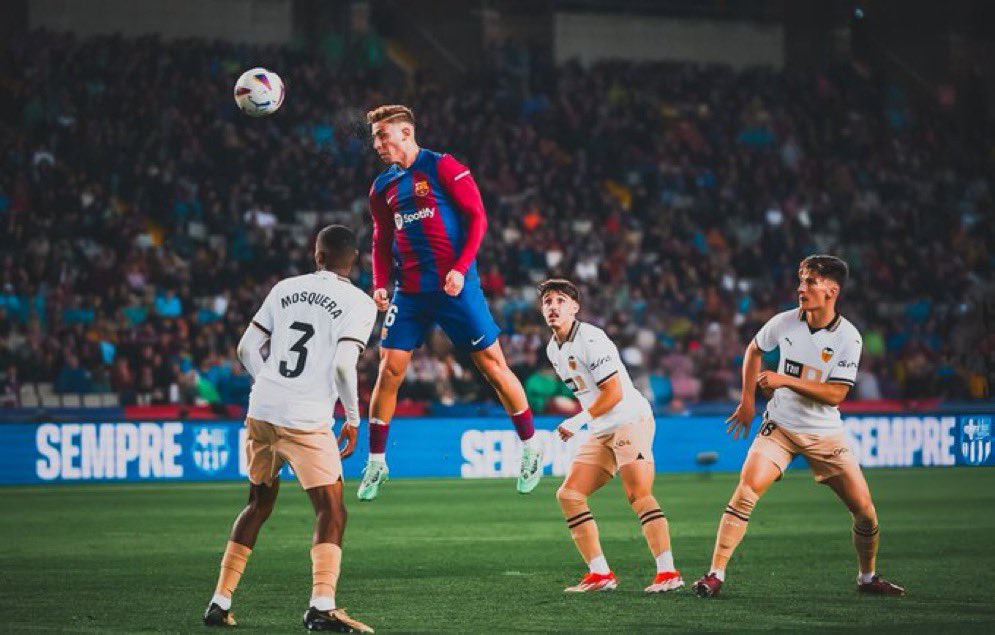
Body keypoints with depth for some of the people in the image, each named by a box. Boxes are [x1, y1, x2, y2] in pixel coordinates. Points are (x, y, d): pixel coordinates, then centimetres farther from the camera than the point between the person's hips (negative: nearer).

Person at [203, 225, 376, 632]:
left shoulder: (285, 289, 12)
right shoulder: (360, 303, -2)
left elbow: (246, 348, 11)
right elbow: (343, 365, -14)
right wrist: (353, 419, -1)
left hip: (261, 412, 5)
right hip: (306, 421, -5)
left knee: (259, 502, 21)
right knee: (331, 511, 1)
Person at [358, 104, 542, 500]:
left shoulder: (443, 168, -5)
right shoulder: (383, 187, 12)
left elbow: (477, 218, -7)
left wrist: (460, 268, -16)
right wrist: (380, 284, 3)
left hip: (455, 286, -5)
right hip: (409, 292, 5)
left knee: (492, 364, 0)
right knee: (389, 371, -3)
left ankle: (531, 448, 14)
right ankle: (376, 463, 7)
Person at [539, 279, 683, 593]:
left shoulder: (590, 340, -14)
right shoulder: (553, 349, 13)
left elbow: (614, 393, -17)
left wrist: (579, 421, -14)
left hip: (631, 420, -9)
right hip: (601, 432, 9)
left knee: (638, 494, -22)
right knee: (569, 495, 0)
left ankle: (668, 572, -24)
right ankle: (600, 574, -1)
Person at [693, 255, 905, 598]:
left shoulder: (848, 337, -13)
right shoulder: (785, 322, -7)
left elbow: (836, 394, -18)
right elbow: (754, 350, 15)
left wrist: (786, 380, -24)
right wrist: (747, 399, 10)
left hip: (825, 434, 0)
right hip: (779, 427, 0)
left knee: (864, 509, -1)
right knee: (746, 490, -20)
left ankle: (867, 578, 23)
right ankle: (715, 575, -18)